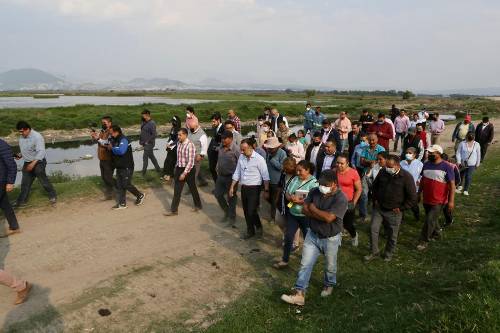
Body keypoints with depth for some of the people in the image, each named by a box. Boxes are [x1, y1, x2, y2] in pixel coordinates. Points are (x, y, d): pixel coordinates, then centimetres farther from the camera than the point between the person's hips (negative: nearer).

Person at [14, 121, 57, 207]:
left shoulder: (37, 137, -22)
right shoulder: (21, 137, 5)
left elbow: (41, 152, -26)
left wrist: (33, 163, -33)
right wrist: (20, 155, 0)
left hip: (38, 162, -7)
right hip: (27, 163, 8)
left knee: (43, 181, 1)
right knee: (25, 183, 13)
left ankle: (53, 197, 19)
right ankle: (21, 201, 23)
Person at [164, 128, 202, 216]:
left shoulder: (190, 145, -21)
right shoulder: (179, 143, 2)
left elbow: (190, 161, -22)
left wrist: (184, 173, -23)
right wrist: (176, 167, 17)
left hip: (188, 170, -7)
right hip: (179, 169, 7)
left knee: (192, 188, 12)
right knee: (177, 190, 8)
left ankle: (198, 205, 32)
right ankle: (174, 210, 17)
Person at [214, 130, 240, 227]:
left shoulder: (235, 149, -19)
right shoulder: (221, 148, 3)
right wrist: (218, 171, 15)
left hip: (230, 177, -7)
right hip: (221, 176, 7)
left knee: (231, 198, 5)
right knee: (217, 194, 13)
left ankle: (232, 218, 22)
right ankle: (227, 211, 35)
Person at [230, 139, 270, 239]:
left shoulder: (259, 159, -16)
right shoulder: (241, 157, 1)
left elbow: (265, 176, -13)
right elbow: (237, 173, 9)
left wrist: (266, 191, -12)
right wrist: (232, 187, 8)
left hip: (254, 188, -6)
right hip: (244, 188, 6)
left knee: (252, 212, -8)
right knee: (246, 211, 13)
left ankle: (259, 227, 21)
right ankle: (250, 231, 31)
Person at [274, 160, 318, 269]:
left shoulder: (314, 182, -16)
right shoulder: (295, 179, 3)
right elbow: (287, 193, 7)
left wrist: (300, 201, -24)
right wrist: (290, 198, -15)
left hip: (306, 216, -5)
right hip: (292, 214, 5)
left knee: (308, 239, 14)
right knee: (288, 237, 6)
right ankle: (285, 260, 18)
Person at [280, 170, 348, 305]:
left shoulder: (341, 199, -22)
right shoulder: (315, 192, -6)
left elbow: (329, 217, -30)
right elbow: (304, 209, -8)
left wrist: (313, 209, -16)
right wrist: (323, 215, -21)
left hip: (331, 239, -3)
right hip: (313, 235, 4)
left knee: (330, 266, 18)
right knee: (305, 264, 1)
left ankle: (329, 285, 46)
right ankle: (299, 294, 6)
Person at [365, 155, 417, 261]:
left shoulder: (406, 177, -17)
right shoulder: (382, 172, -5)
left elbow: (412, 198, -13)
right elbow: (375, 186, 16)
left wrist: (400, 208, -10)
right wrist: (375, 199, 9)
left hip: (394, 212, -3)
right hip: (378, 208, 3)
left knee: (392, 235, 11)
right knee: (373, 229, 2)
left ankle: (388, 254, 33)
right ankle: (374, 252, 20)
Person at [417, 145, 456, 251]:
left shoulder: (447, 167, -14)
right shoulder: (426, 164, 3)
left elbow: (452, 184, -13)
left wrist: (451, 200, -16)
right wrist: (419, 193, 18)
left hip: (439, 201, -6)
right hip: (426, 199, 6)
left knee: (430, 220, -7)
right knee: (433, 218, 21)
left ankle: (424, 241, 5)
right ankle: (435, 233, 44)